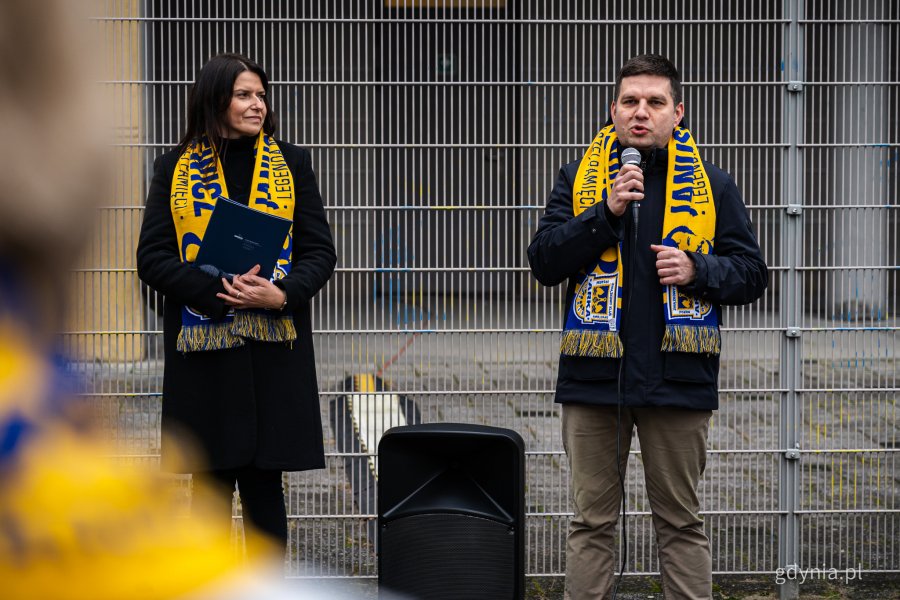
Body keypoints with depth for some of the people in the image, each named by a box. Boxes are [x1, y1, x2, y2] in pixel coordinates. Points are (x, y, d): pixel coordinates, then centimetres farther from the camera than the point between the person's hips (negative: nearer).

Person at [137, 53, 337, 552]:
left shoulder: (290, 163, 8)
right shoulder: (175, 169, 5)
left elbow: (320, 251, 5)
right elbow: (152, 258, -1)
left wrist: (281, 294, -15)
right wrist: (219, 291, -16)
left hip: (274, 346, 0)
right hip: (202, 346, 0)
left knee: (263, 483, 3)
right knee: (212, 483, 6)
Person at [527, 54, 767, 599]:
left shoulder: (711, 185, 6)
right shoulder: (580, 179, 7)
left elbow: (751, 273, 7)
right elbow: (544, 261, -2)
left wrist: (697, 270, -13)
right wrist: (607, 212, -13)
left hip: (678, 376, 0)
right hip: (594, 376, 1)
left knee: (682, 522, 8)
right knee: (592, 521, 7)